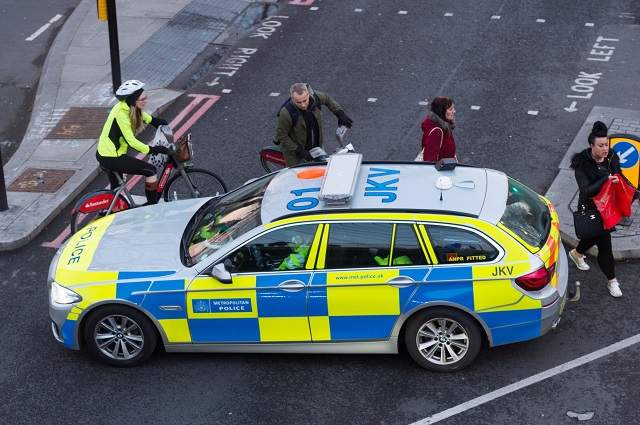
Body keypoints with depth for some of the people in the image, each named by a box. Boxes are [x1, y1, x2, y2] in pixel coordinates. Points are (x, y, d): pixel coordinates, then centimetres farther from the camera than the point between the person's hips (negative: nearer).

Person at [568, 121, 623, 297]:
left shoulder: (611, 157, -9)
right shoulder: (583, 164, -24)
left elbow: (619, 178, 6)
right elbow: (586, 190, -32)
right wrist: (606, 180, -44)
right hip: (590, 208, -6)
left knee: (596, 235, 28)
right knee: (604, 244, 1)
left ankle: (576, 253, 59)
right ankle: (612, 281, 20)